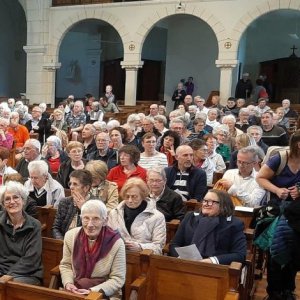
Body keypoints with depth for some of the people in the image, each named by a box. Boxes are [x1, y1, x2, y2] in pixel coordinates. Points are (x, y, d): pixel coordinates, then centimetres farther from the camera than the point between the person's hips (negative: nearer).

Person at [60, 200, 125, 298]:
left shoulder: (116, 243, -14)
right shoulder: (70, 236, -2)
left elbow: (117, 279, -9)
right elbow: (66, 265, 10)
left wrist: (93, 291, -18)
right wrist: (68, 283, -8)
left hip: (105, 294, -2)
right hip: (74, 291, 3)